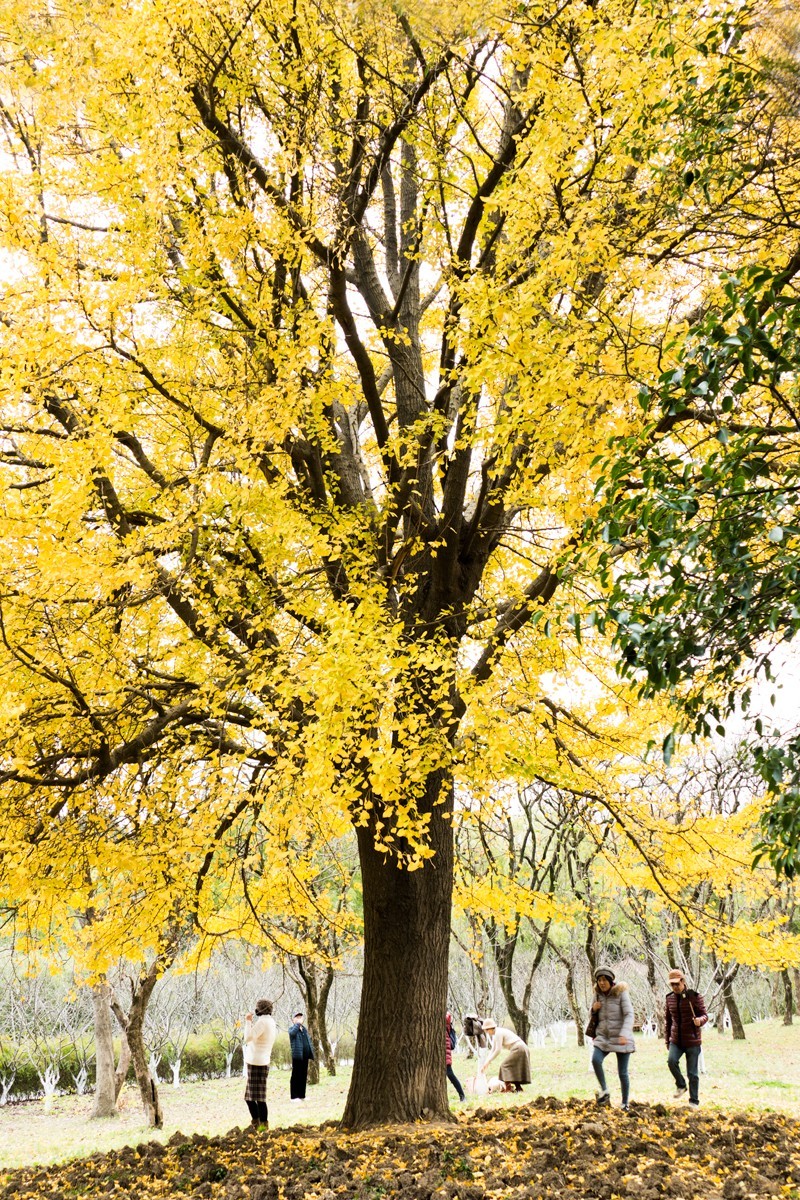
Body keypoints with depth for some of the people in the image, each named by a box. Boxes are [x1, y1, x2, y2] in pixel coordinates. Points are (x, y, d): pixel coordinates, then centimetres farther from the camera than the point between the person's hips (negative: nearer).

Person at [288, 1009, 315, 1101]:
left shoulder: (304, 1029, 19)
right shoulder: (292, 1028, -1)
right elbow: (292, 1033, -27)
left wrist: (310, 1055, 14)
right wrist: (298, 1024, -18)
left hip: (305, 1056, 7)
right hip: (297, 1056, -7)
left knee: (304, 1076, 10)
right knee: (296, 1076, -5)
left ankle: (302, 1095, 17)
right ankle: (294, 1097, -4)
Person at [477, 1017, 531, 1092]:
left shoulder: (498, 1033, -13)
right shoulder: (496, 1034, 17)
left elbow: (497, 1050, -15)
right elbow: (493, 1050, 21)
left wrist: (487, 1062, -8)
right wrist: (485, 1063, 17)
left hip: (518, 1049, -10)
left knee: (505, 1066, -7)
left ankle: (508, 1088, -11)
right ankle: (518, 1087, 16)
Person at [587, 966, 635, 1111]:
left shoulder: (621, 993, -8)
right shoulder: (598, 995, 8)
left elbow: (629, 1015, -17)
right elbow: (594, 1017, 19)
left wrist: (624, 1034, -31)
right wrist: (594, 1009, -5)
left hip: (621, 1039, -3)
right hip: (603, 1036, 4)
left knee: (622, 1072, 0)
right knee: (595, 1060, -23)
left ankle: (625, 1104, 17)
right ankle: (604, 1090, -5)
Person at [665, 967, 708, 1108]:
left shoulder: (695, 996, -7)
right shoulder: (670, 998, 6)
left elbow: (705, 1015, -6)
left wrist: (700, 1020, -30)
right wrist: (667, 1040, 16)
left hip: (693, 1040, -3)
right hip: (676, 1040, 3)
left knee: (693, 1073, 1)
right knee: (671, 1060, -22)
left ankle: (694, 1101, 17)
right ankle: (681, 1086, 1)